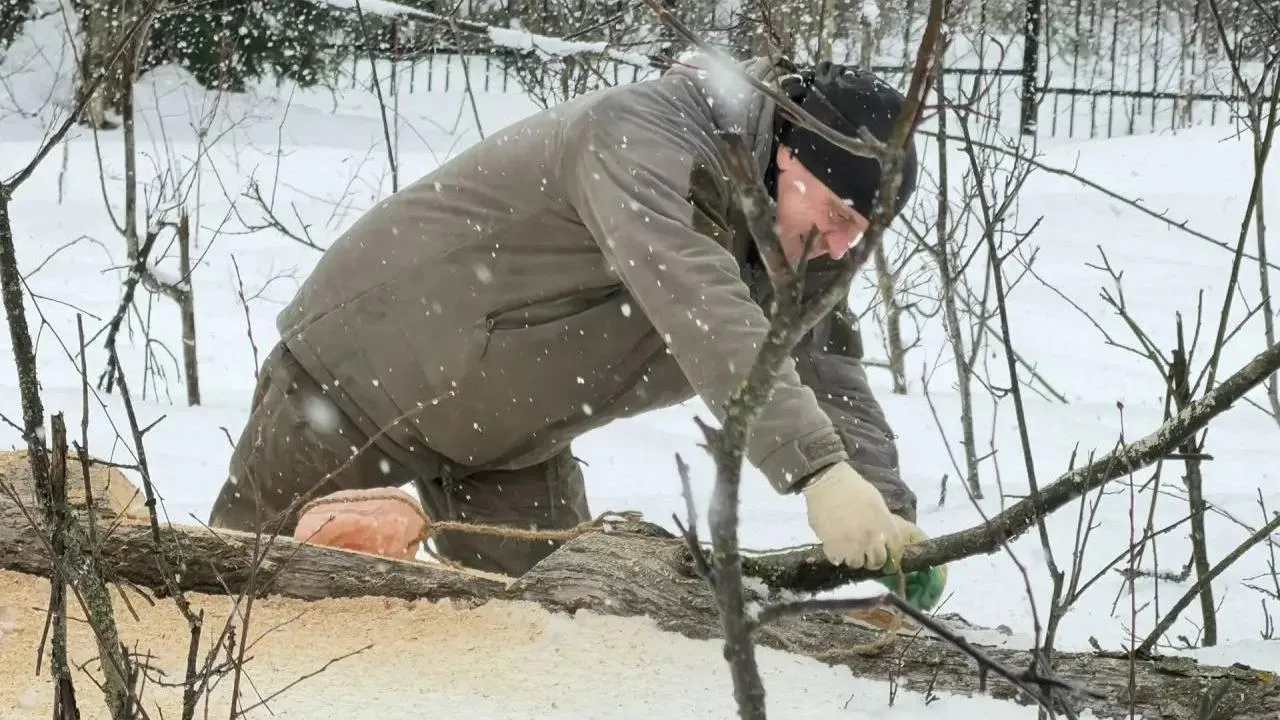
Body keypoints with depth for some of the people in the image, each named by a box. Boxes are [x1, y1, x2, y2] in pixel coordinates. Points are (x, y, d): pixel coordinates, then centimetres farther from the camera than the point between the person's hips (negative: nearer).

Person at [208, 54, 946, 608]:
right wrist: (819, 471, -58)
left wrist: (889, 517, -28)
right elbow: (696, 304, -48)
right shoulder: (645, 137, -34)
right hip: (365, 364, -7)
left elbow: (829, 365, -10)